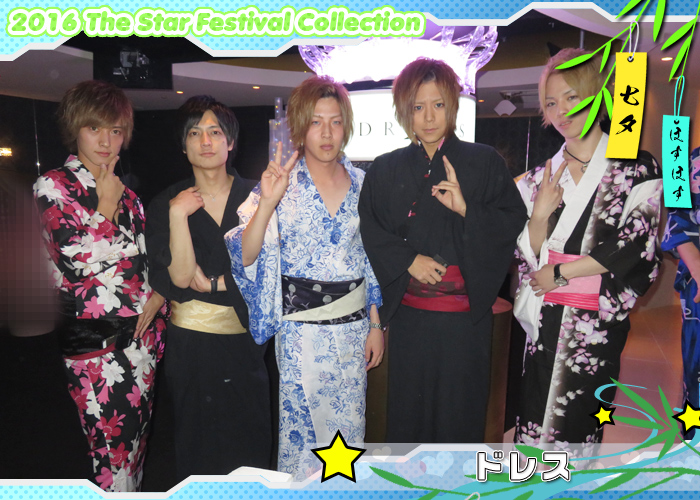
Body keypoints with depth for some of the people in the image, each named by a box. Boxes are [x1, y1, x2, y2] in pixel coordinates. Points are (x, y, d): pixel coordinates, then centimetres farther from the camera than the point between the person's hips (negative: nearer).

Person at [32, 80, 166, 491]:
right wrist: (106, 204, -6)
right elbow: (76, 257, -15)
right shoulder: (54, 187, -4)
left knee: (138, 435, 13)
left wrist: (156, 297, 1)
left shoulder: (127, 193, 13)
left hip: (140, 331, 5)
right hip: (92, 338, -5)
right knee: (113, 446, -2)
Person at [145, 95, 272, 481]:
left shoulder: (254, 196, 1)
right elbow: (179, 277, -13)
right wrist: (177, 216, -20)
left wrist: (212, 282, -11)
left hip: (244, 336, 1)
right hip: (191, 340, 0)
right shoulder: (166, 203, -1)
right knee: (197, 440, 13)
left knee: (250, 439, 11)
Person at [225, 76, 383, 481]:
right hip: (302, 324, -3)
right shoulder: (282, 182, -6)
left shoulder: (360, 182, 3)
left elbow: (371, 260, 8)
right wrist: (267, 202, -27)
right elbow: (247, 255, -13)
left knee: (349, 424, 14)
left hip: (353, 323, 3)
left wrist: (376, 324, 8)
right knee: (303, 423, 9)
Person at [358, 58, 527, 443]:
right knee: (409, 405, 12)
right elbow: (370, 231, 4)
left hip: (466, 313, -1)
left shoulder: (483, 162, 1)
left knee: (460, 407, 8)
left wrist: (466, 209, -20)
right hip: (409, 313, 2)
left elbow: (514, 222, -4)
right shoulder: (386, 169, 7)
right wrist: (407, 260, -10)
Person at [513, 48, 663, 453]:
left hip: (598, 322, -3)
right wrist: (541, 214, -11)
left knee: (577, 424, 5)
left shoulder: (639, 169, -1)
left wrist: (558, 273, -8)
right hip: (544, 322, 3)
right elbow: (528, 256, 8)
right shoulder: (542, 177, 10)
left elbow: (632, 248, -8)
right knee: (535, 418, 7)